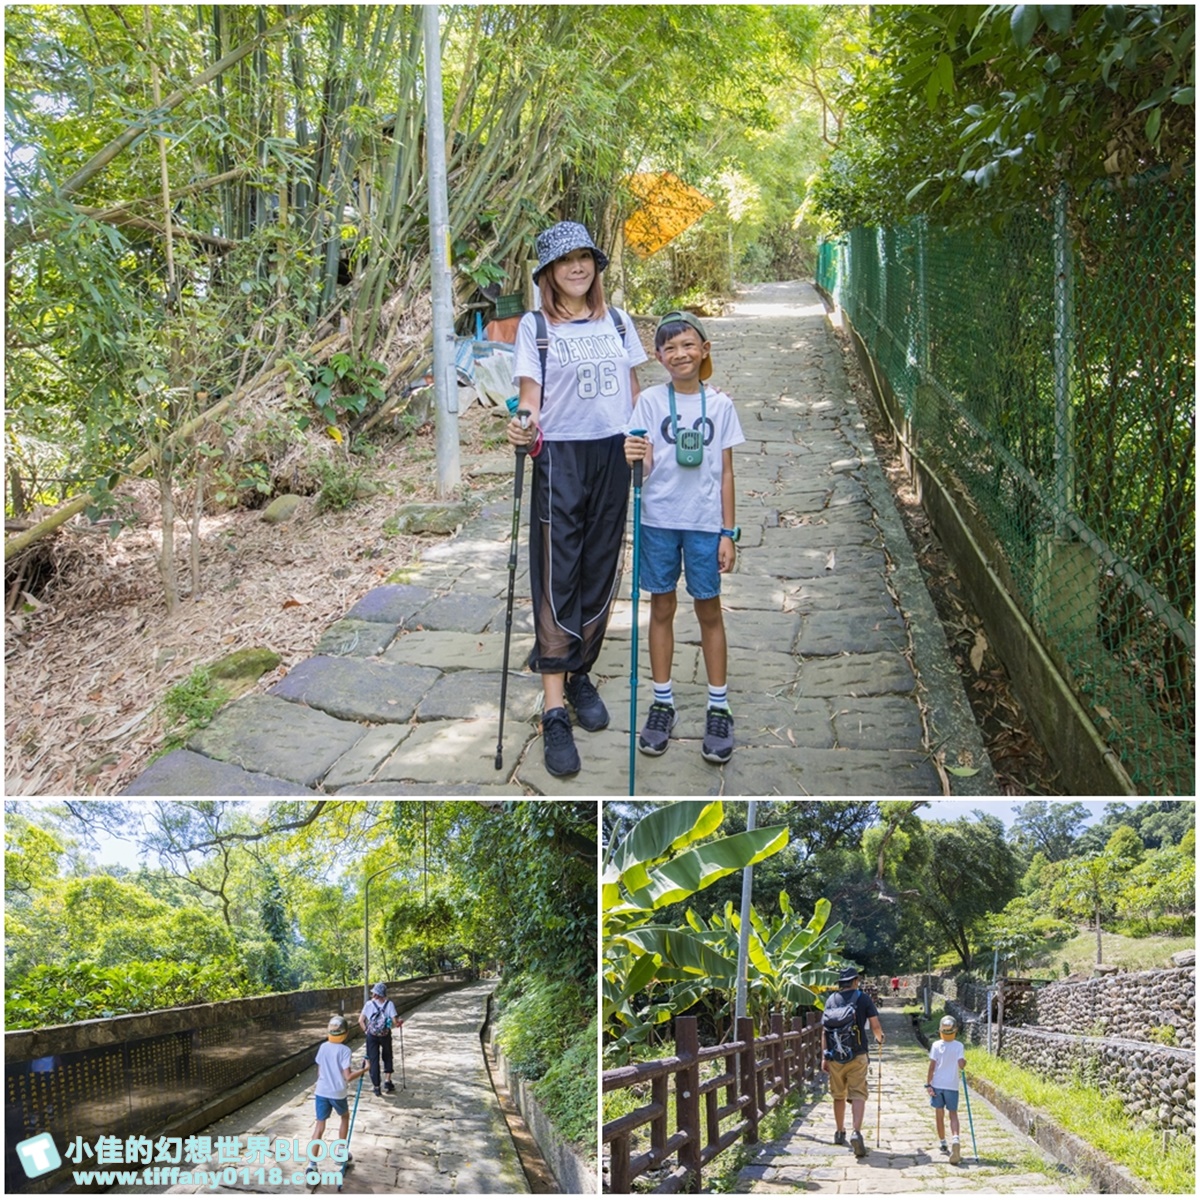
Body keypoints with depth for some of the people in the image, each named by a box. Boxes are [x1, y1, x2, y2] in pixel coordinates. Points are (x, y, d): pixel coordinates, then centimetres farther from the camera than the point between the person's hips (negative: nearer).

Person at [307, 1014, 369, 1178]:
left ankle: (312, 1163, -7)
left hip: (321, 1091, 3)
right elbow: (348, 1076, -19)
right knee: (345, 1117, 24)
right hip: (338, 1093, -3)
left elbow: (319, 1071, 10)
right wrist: (364, 1070, -7)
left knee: (319, 1125, 3)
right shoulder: (344, 1050, -15)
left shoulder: (323, 1047, 1)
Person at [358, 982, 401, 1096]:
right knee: (387, 1057, 22)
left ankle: (376, 1087, 6)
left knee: (374, 1060, 6)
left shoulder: (369, 1004, -6)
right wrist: (400, 1022, 9)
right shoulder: (389, 1004, -8)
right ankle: (387, 1081, 17)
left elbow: (361, 1020, -6)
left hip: (372, 1035, 0)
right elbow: (395, 1021, -12)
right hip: (385, 1035, 0)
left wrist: (366, 1030, 7)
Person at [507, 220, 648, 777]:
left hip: (613, 456, 4)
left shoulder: (617, 320, 11)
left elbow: (633, 389, 15)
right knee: (557, 580, -7)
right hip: (561, 458, -4)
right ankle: (554, 712, -7)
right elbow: (529, 395, -8)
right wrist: (525, 427, -28)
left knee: (600, 573, 9)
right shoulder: (534, 325, -1)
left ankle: (581, 674, 26)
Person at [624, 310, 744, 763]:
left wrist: (728, 532, 0)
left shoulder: (720, 404, 1)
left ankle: (718, 708, 16)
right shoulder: (651, 400, -1)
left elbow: (725, 472, 3)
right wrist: (633, 458, -29)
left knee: (709, 611, 7)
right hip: (659, 520, 0)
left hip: (705, 522, 0)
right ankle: (663, 704, 20)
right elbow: (645, 464, -5)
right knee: (662, 608, 9)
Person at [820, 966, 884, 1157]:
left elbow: (824, 1029, 4)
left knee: (838, 1095, 15)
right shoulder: (862, 998, 1)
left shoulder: (831, 999, 8)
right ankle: (856, 1132, -23)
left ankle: (840, 1133, 27)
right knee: (858, 1094, -5)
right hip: (857, 1055, -3)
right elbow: (875, 1025, -3)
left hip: (835, 1055, 3)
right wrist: (879, 1038, 20)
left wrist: (824, 1057, 6)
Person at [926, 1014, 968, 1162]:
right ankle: (955, 1139, -19)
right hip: (952, 1085, -1)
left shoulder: (936, 1045, -5)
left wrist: (928, 1084, -2)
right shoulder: (958, 1046, -7)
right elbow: (961, 1065, -14)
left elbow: (932, 1067, -6)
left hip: (937, 1084, 1)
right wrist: (965, 1062, 9)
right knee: (953, 1114, 6)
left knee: (939, 1114, 13)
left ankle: (943, 1143, 22)